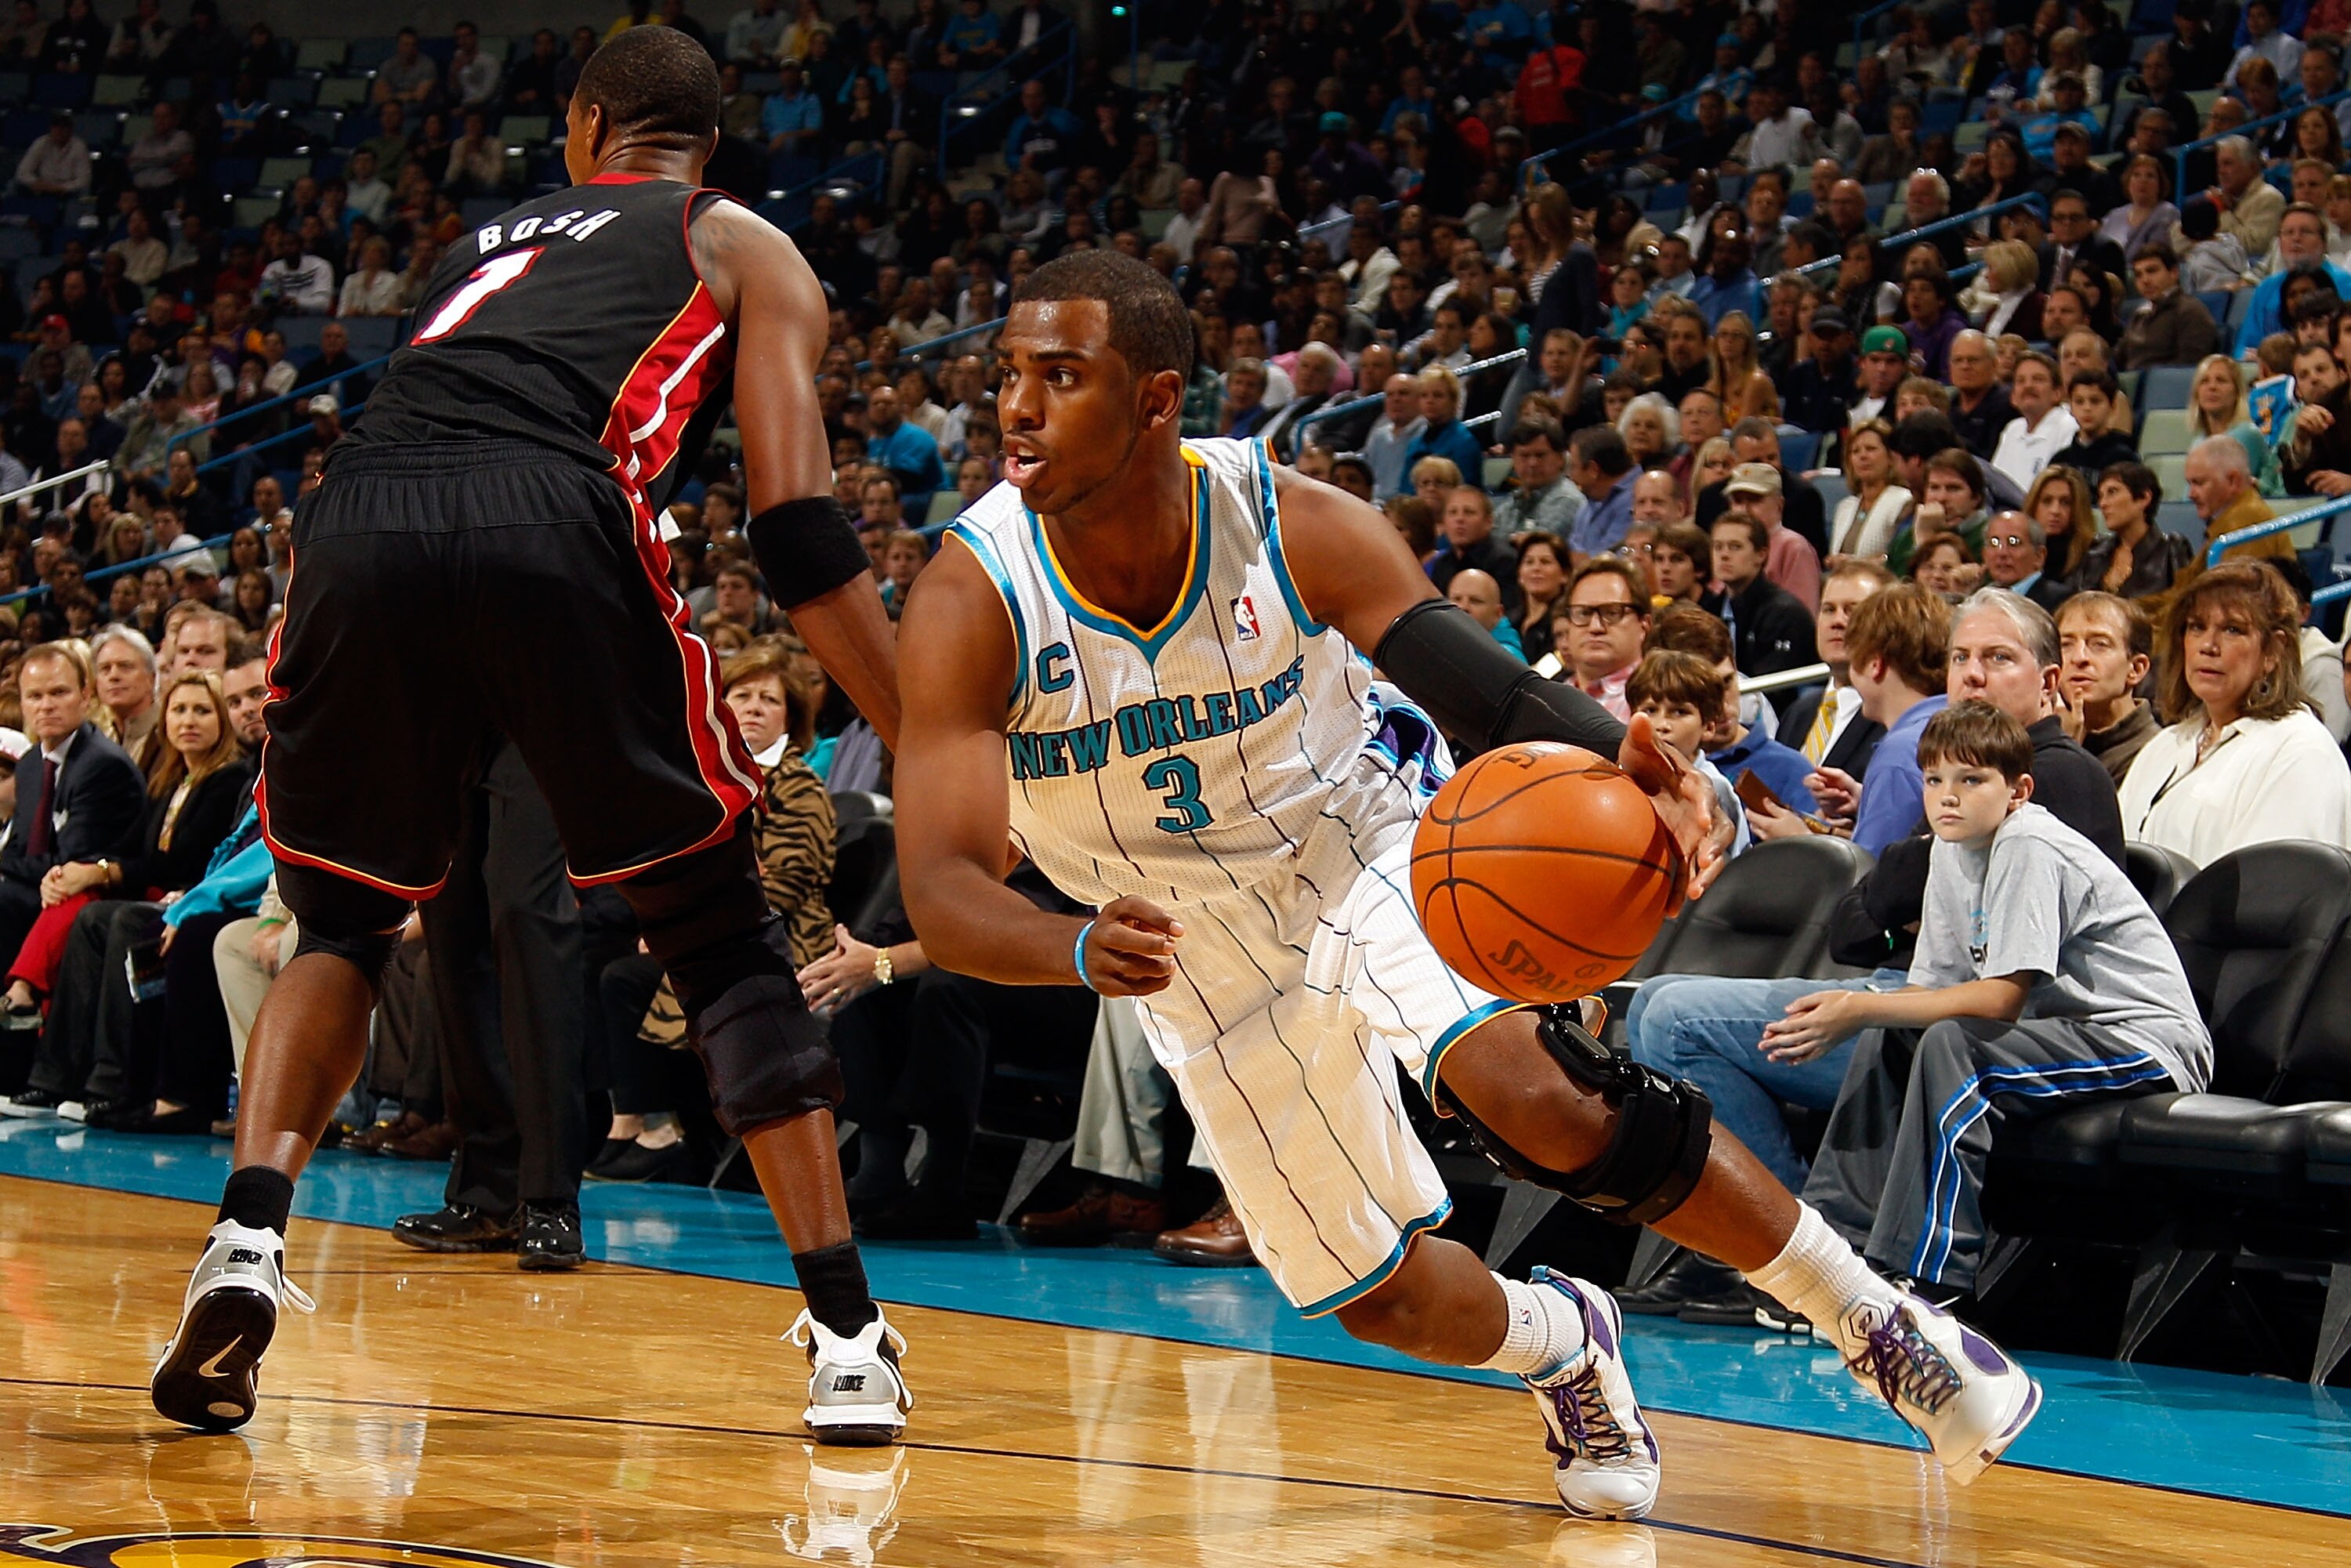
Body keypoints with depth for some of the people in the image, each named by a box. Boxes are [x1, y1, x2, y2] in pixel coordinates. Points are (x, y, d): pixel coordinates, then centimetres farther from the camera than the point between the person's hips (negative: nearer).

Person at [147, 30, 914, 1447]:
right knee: (727, 945, 13)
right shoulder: (746, 250, 24)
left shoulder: (491, 241, 37)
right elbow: (799, 528, 10)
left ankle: (251, 1237, 3)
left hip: (357, 527, 3)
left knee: (344, 925, 25)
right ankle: (848, 1337, 7)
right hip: (554, 526, -3)